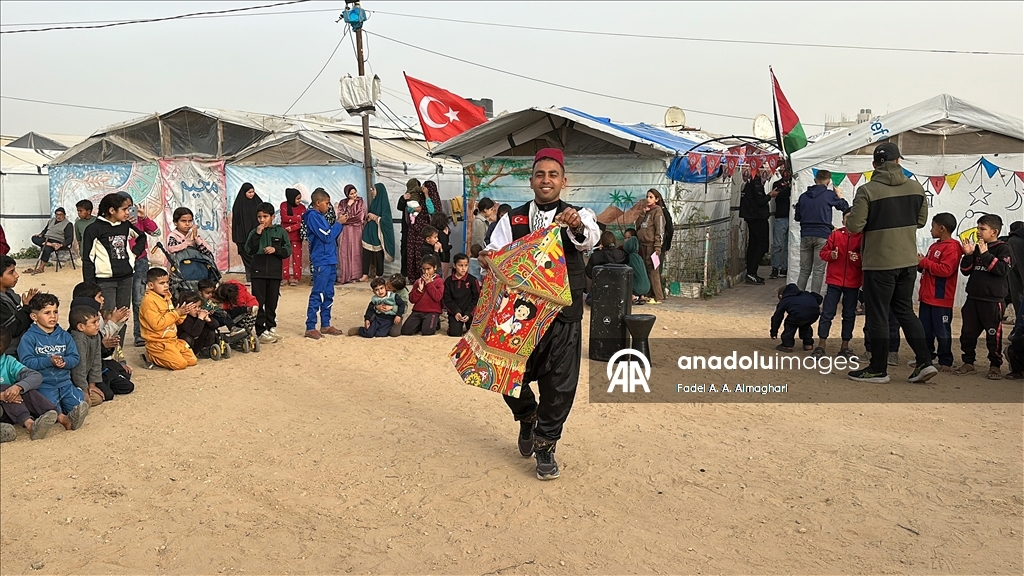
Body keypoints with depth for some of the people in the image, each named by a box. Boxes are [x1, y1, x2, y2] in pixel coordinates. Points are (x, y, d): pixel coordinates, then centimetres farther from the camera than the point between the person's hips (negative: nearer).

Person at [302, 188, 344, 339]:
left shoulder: (320, 216, 17)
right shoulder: (313, 216, -11)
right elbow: (327, 237, -16)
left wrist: (337, 225, 5)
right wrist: (339, 224, -6)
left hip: (330, 261, 9)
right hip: (321, 262, -9)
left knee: (328, 295, 12)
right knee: (317, 295, -8)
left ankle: (325, 324, 20)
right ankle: (310, 327, -4)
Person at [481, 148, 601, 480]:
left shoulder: (577, 216, -2)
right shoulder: (513, 219, 5)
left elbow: (590, 239, -24)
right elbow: (495, 254, -3)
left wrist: (578, 227, -47)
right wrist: (487, 260, -27)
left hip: (564, 315, -1)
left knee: (559, 384, 4)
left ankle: (545, 446, 25)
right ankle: (527, 419, 39)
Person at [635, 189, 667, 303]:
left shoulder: (658, 211, -4)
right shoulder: (646, 210, 18)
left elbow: (660, 229, -11)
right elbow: (638, 225, 10)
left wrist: (657, 246, -17)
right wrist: (643, 213, -2)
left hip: (652, 245, -7)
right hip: (643, 244, 7)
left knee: (653, 271, -8)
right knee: (645, 270, 8)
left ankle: (657, 297, -6)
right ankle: (648, 294, 14)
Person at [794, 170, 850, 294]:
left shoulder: (803, 196, 7)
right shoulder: (830, 195, -4)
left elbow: (797, 217, 13)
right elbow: (845, 208, 7)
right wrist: (840, 196, 22)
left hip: (805, 235, 4)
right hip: (822, 236, -4)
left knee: (804, 270, 12)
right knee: (818, 271, 0)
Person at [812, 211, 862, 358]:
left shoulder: (862, 237, -1)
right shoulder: (835, 235, 1)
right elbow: (823, 252, 2)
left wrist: (858, 258, -24)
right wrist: (831, 254, -18)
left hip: (853, 283, 1)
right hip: (834, 280, 0)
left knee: (849, 315, 9)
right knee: (827, 313, 0)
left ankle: (845, 346, 20)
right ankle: (821, 345, 7)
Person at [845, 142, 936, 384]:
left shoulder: (867, 190, -16)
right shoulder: (916, 187, 2)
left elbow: (854, 226, -18)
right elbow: (921, 220, 12)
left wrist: (849, 219, 4)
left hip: (879, 263, -5)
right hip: (908, 262, 6)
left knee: (877, 316, 5)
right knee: (905, 311, 19)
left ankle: (878, 369, 14)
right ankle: (924, 362, 16)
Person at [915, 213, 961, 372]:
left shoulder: (952, 247, -12)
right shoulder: (934, 246, 18)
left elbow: (945, 269, -23)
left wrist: (924, 262, -18)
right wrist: (920, 262, 4)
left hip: (941, 299, -9)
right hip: (927, 296, 9)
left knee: (942, 331, -2)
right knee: (925, 330, 12)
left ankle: (945, 362, 6)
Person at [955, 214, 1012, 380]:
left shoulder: (1002, 248, -3)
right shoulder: (976, 248, 12)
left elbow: (1003, 269, -17)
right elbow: (965, 271, 11)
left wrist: (985, 255, -20)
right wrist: (968, 255, -4)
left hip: (992, 300, -6)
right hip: (973, 298, 6)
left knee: (993, 334, 0)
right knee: (967, 332, 8)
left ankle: (995, 366, 11)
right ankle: (968, 362, 19)